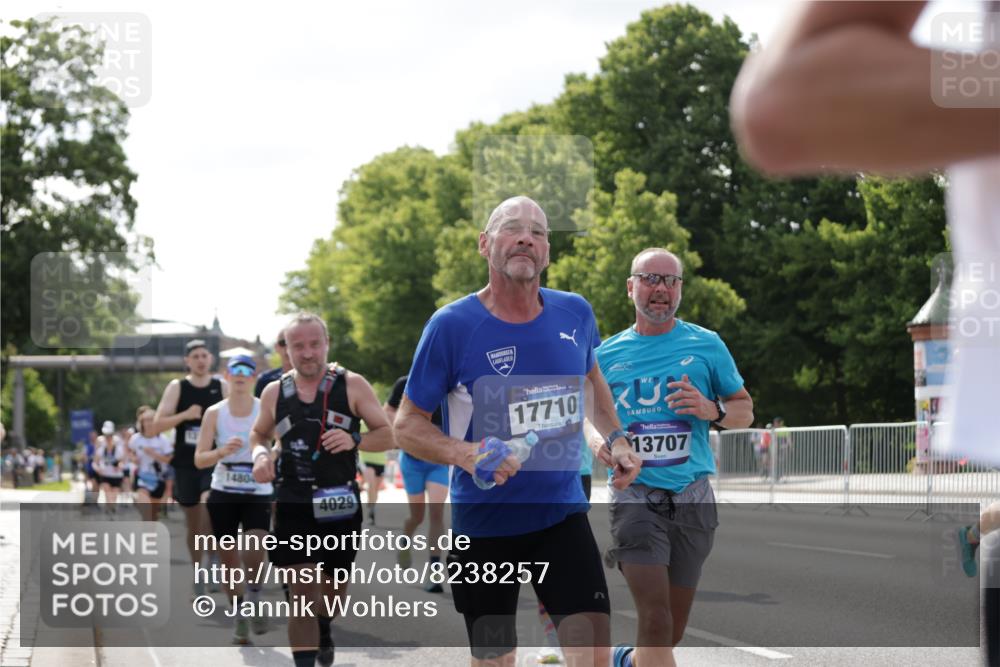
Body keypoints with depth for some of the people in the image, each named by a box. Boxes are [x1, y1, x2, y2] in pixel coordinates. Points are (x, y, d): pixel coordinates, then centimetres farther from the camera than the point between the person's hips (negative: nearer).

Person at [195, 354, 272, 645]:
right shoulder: (214, 413, 2)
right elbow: (199, 459, -1)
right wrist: (222, 452, -19)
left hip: (258, 494, -2)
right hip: (223, 493, 2)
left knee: (254, 552, -22)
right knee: (229, 558, 4)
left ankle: (254, 597, 4)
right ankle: (240, 616, 21)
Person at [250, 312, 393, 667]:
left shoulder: (352, 385, -5)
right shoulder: (274, 392, 2)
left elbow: (386, 435, -4)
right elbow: (259, 433, 18)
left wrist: (354, 440, -24)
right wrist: (261, 454, -5)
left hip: (340, 502, 0)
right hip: (294, 504, 0)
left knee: (337, 582, 17)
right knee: (302, 589, -9)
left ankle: (324, 627, 50)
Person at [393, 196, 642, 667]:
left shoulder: (575, 313, -1)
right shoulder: (451, 325, -13)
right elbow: (406, 425, -6)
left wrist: (616, 438, 7)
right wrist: (466, 454, -24)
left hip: (563, 513, 3)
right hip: (484, 519, -2)